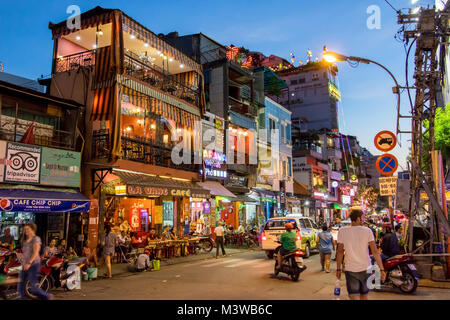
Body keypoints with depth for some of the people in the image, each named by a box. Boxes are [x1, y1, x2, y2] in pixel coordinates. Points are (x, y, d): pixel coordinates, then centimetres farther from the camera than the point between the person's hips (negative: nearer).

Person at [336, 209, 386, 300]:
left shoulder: (342, 231, -5)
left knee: (354, 297, -3)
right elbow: (375, 251, -9)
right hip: (366, 269, 1)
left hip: (350, 270, -1)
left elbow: (340, 251, -1)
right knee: (364, 296, 20)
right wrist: (382, 269, -5)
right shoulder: (367, 231, -6)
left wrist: (338, 269, 7)